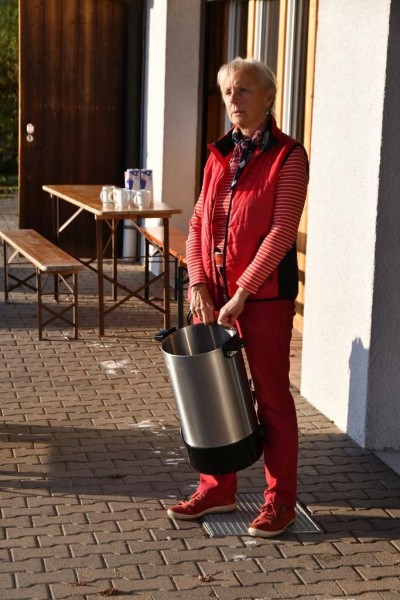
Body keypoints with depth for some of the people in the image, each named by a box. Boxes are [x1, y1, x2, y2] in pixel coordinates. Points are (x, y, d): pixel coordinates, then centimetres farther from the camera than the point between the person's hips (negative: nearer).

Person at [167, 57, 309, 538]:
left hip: (264, 295, -6)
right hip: (213, 292, 6)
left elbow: (281, 231, -15)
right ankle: (218, 489, 26)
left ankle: (280, 499, 15)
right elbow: (198, 222, 11)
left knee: (271, 395, 3)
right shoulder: (220, 154, 11)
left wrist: (241, 294, -19)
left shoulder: (288, 156, -8)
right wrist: (198, 282, -3)